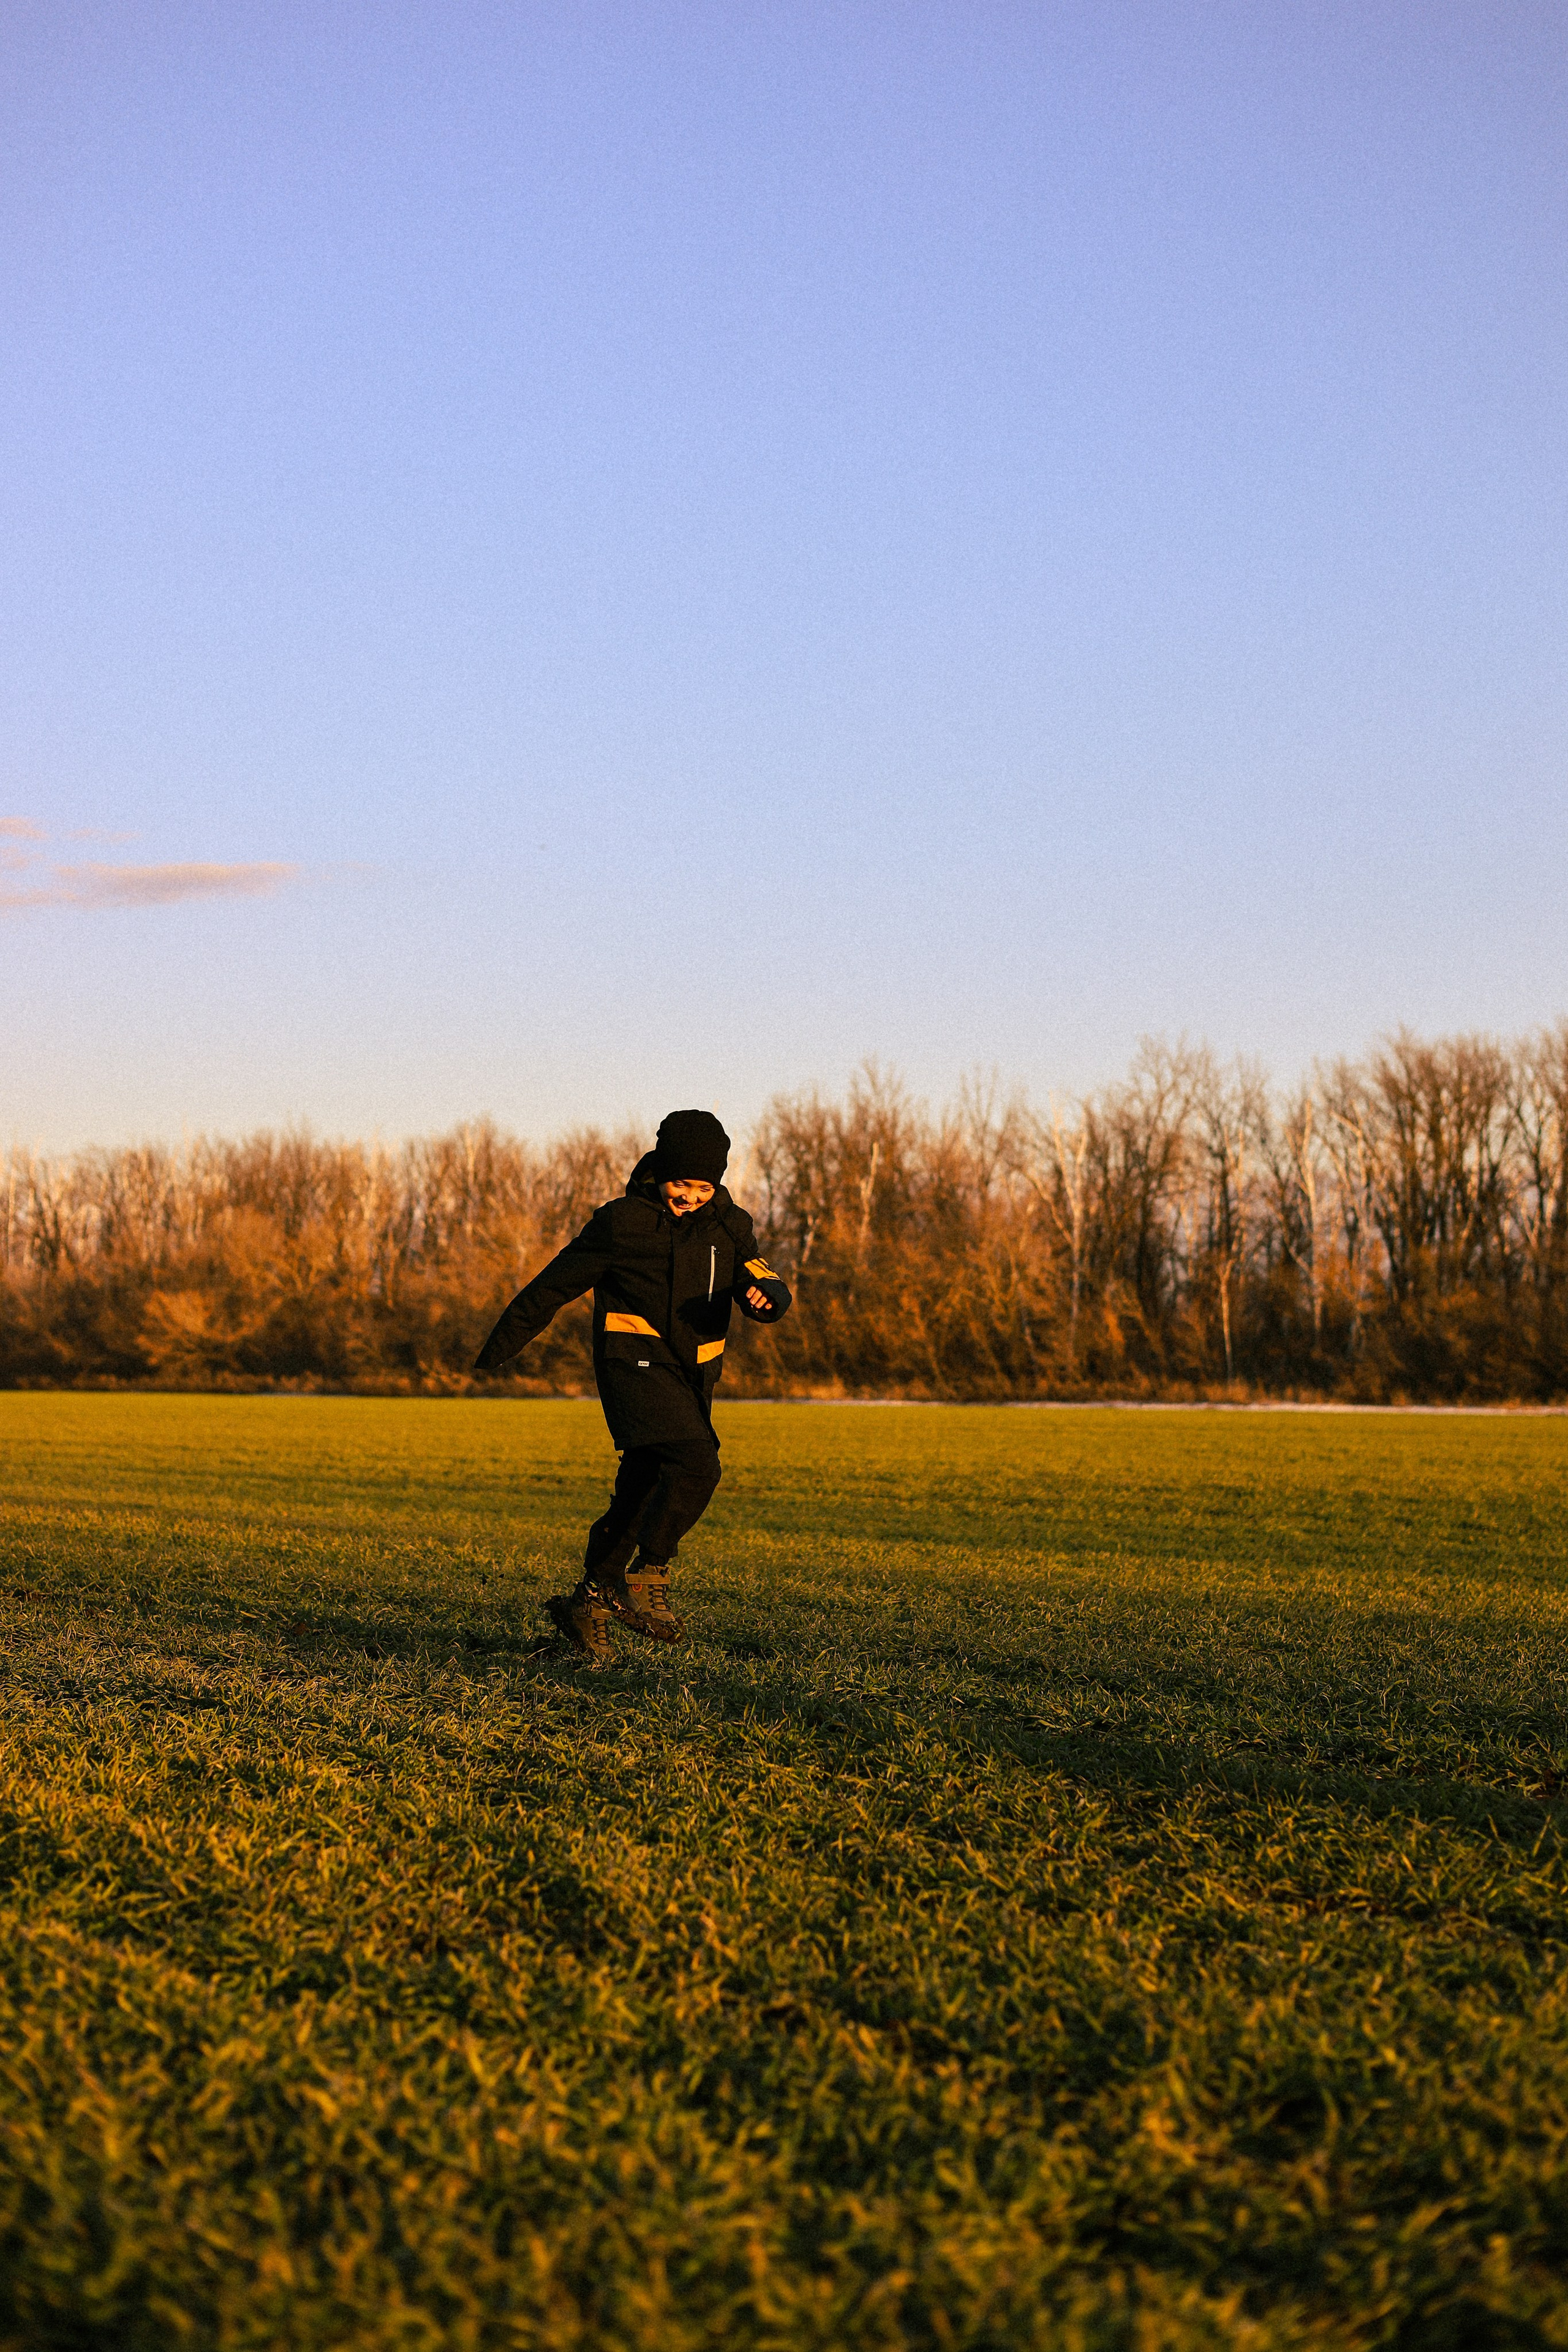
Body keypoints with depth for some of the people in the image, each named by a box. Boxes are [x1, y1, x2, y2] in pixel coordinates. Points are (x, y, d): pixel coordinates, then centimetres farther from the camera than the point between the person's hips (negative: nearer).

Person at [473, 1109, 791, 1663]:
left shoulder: (729, 1225, 9)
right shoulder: (622, 1222, -5)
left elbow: (765, 1284, 2)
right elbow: (554, 1285, 2)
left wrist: (765, 1295, -24)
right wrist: (500, 1347, 7)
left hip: (692, 1377, 6)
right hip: (636, 1361, -6)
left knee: (643, 1494, 7)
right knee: (696, 1465, -25)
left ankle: (588, 1603, 19)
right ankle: (647, 1578, -15)